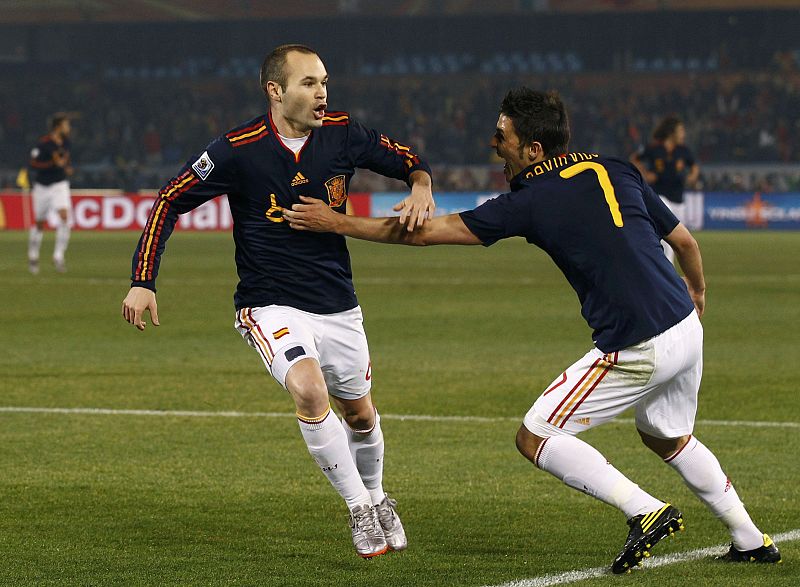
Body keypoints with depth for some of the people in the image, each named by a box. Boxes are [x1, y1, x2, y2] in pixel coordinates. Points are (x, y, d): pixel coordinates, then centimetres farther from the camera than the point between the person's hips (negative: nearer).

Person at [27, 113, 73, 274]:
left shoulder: (65, 141, 2)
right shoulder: (43, 144, -17)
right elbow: (32, 164, -20)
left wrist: (68, 166, 3)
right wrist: (54, 163, -27)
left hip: (60, 185, 3)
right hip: (42, 187, -3)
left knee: (64, 216, -19)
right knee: (39, 224, 9)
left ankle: (58, 256, -15)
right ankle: (33, 256, 30)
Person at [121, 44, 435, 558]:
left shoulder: (343, 134, -5)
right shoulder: (239, 149, -15)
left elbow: (409, 160, 9)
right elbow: (171, 201, -7)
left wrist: (421, 190, -15)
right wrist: (143, 281, -13)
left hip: (338, 304, 4)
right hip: (271, 305, -4)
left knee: (360, 414, 16)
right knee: (309, 390, -28)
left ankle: (375, 499, 45)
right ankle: (360, 510, -13)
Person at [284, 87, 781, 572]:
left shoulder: (530, 202, -8)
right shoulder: (616, 170, 9)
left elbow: (428, 232, -4)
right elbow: (686, 243, 16)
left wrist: (337, 223, 4)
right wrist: (697, 294, 38)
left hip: (638, 348, -8)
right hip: (687, 329, 8)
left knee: (536, 438, 1)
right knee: (668, 438, 31)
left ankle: (646, 511, -8)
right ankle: (752, 541, 34)